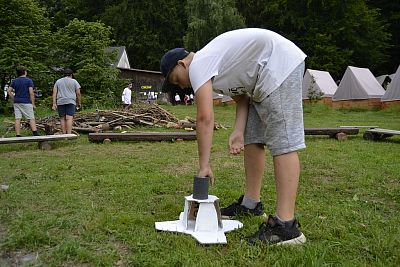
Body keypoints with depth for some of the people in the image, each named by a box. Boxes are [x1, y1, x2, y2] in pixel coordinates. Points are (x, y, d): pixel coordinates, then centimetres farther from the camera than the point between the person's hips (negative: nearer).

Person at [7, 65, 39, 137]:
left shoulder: (14, 81, 9)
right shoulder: (29, 80, -5)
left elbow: (9, 91, 6)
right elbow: (31, 93, -11)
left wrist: (14, 99, 12)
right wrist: (33, 104, -7)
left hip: (17, 103, 4)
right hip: (26, 102, -4)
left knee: (17, 119, 3)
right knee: (31, 118, -2)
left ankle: (18, 135, 3)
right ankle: (35, 133, -13)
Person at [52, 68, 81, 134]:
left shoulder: (58, 81, 14)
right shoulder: (74, 81, 7)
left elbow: (54, 92, 6)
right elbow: (78, 93, 1)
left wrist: (54, 103, 2)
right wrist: (79, 103, 11)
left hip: (60, 102, 3)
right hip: (70, 102, -3)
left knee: (62, 119, 7)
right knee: (69, 118, -11)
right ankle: (69, 135, -20)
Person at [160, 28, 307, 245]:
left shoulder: (198, 65, -10)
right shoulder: (212, 66, 19)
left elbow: (205, 118, -18)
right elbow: (242, 98, 15)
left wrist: (203, 165, -16)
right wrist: (238, 132, -1)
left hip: (280, 63, -11)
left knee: (283, 142, -17)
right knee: (252, 140, 11)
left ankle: (285, 225, -18)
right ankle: (251, 203, 20)